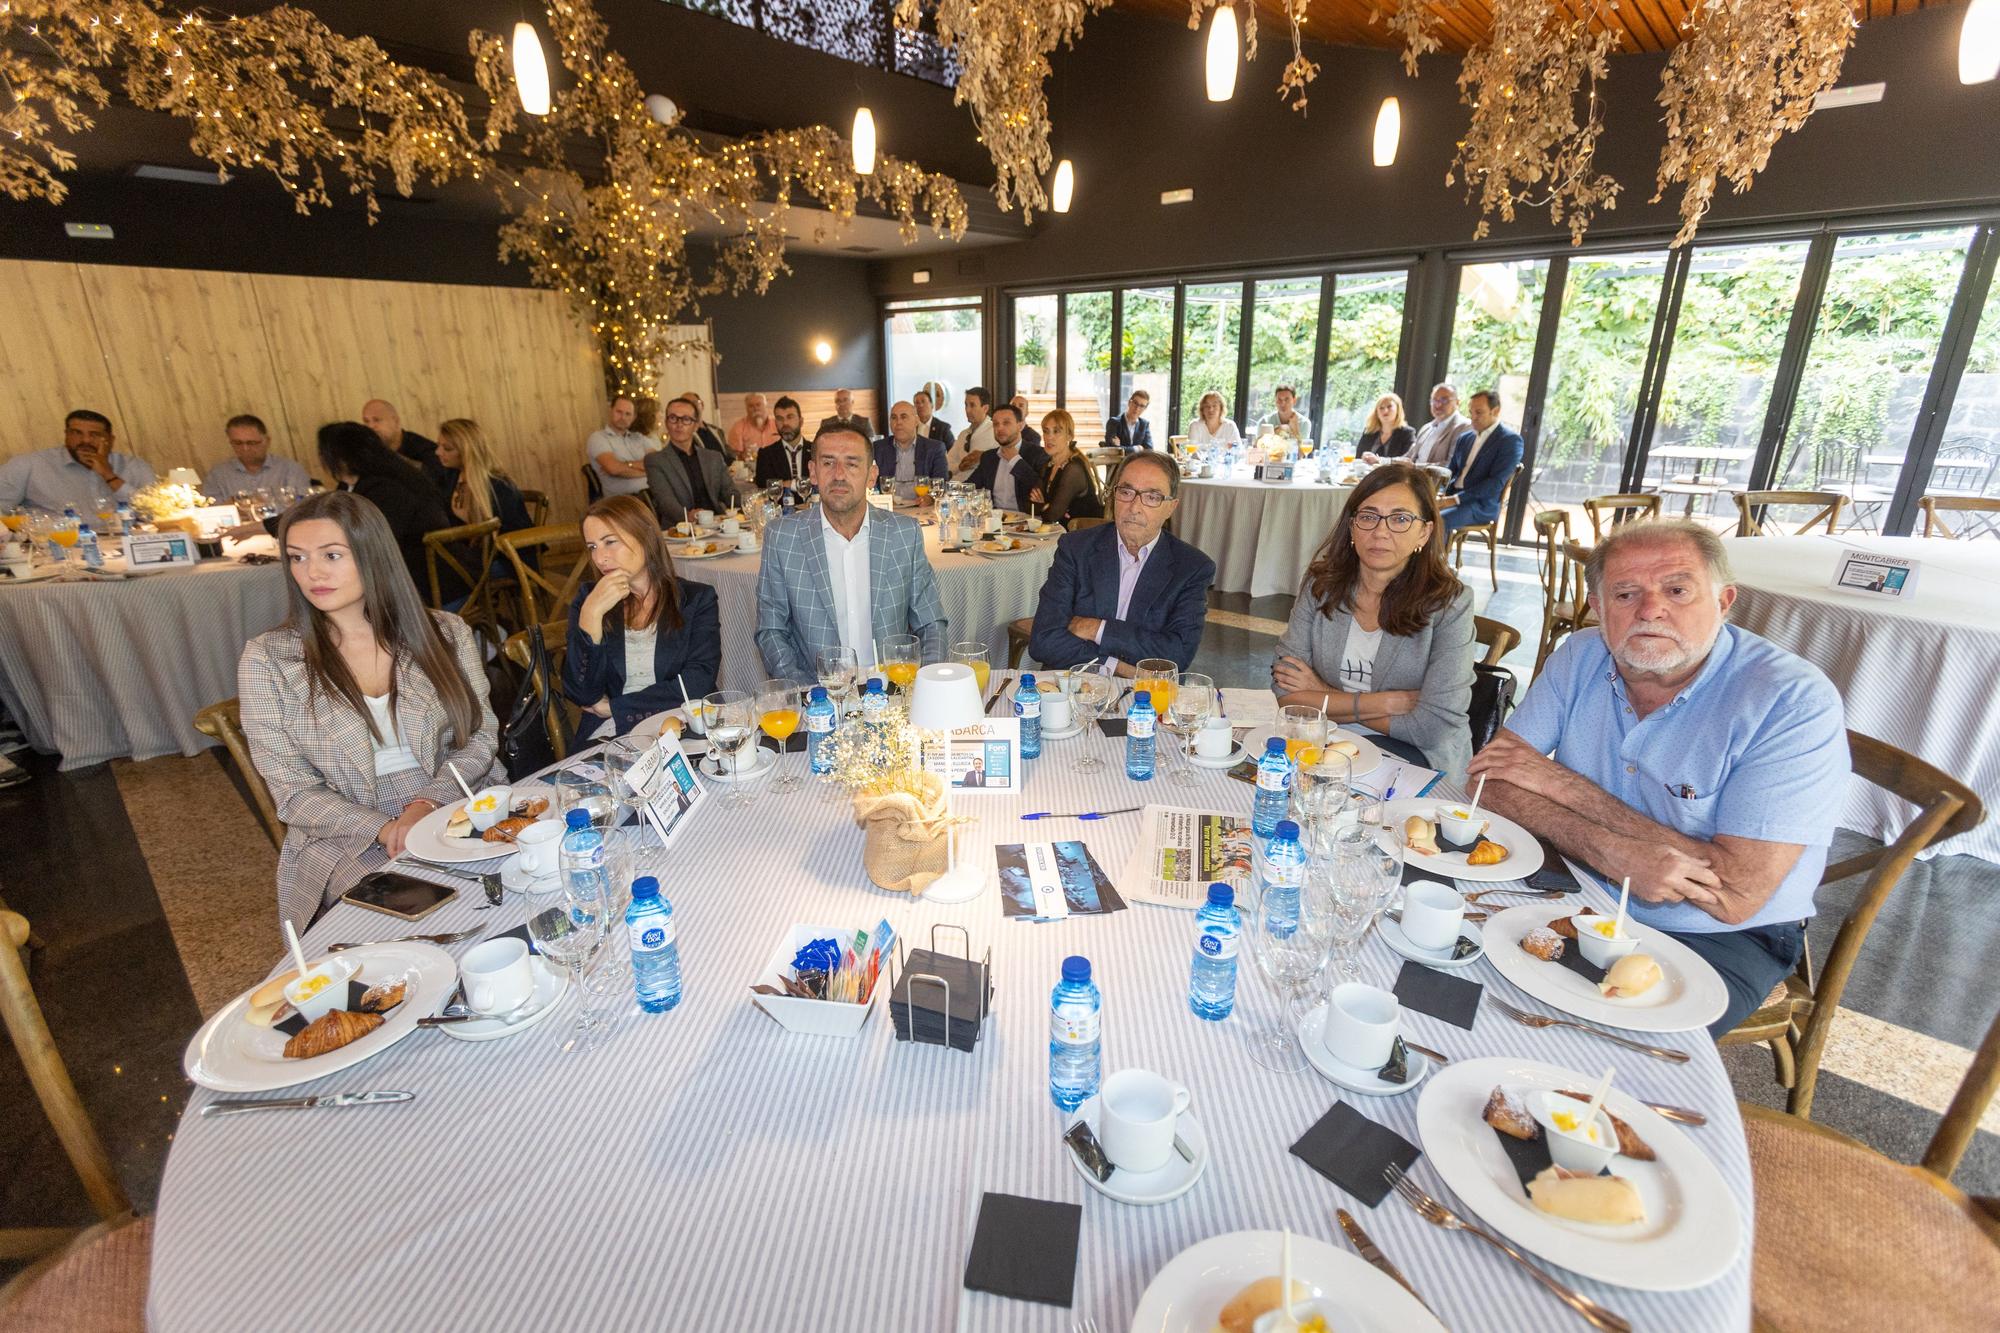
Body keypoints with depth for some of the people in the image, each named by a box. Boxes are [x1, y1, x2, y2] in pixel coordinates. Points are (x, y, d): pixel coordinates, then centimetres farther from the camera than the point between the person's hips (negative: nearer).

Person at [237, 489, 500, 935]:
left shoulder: (445, 633, 4)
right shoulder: (267, 659, 0)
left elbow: (481, 735, 4)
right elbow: (294, 794, -1)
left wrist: (426, 805, -14)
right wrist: (385, 829, -18)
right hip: (344, 836, -1)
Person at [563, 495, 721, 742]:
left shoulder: (696, 599, 5)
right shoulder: (587, 599, 10)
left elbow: (697, 684, -7)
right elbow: (582, 696, -1)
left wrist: (614, 707, -4)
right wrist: (592, 613, -10)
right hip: (607, 737, 1)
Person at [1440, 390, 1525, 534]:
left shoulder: (1511, 440, -3)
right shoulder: (1465, 437, 17)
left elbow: (1497, 482, -13)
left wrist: (1456, 499, -20)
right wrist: (1443, 495, -2)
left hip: (1481, 504, -6)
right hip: (1452, 497, 6)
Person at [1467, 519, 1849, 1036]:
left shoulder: (1796, 702, -19)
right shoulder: (1581, 656, -6)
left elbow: (1734, 895, -25)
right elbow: (1493, 779, -10)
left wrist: (1559, 781, -22)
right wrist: (1611, 852, -29)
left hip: (1720, 937, -3)